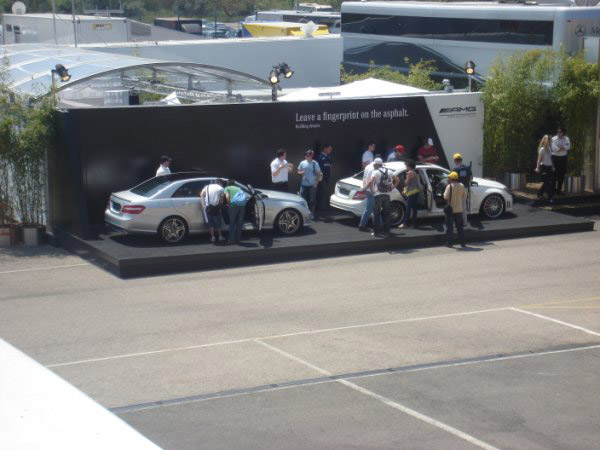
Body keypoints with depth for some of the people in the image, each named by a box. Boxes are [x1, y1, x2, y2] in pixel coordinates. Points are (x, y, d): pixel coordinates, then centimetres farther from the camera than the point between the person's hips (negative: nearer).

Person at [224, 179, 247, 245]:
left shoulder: (227, 188, 14)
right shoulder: (238, 188, 28)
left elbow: (227, 197, -3)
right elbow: (245, 196, 20)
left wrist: (229, 203, 13)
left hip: (234, 205, -4)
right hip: (242, 205, 4)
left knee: (232, 223, 3)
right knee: (239, 224, 12)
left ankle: (232, 240, 0)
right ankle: (238, 240, 16)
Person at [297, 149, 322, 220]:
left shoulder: (315, 163, -6)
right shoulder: (302, 163, 4)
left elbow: (319, 173, -3)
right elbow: (299, 171, 16)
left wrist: (316, 183, -10)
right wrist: (301, 172, -8)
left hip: (312, 185, -3)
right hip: (304, 184, 3)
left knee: (312, 200, 2)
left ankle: (312, 213, 14)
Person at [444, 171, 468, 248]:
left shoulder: (449, 186, -14)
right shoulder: (461, 186, 3)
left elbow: (446, 197, -18)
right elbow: (464, 195, 9)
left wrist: (444, 192, 0)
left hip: (450, 209, -4)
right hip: (459, 209, 4)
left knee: (449, 226, 3)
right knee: (460, 227, 11)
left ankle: (449, 242, 2)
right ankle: (462, 243, 10)